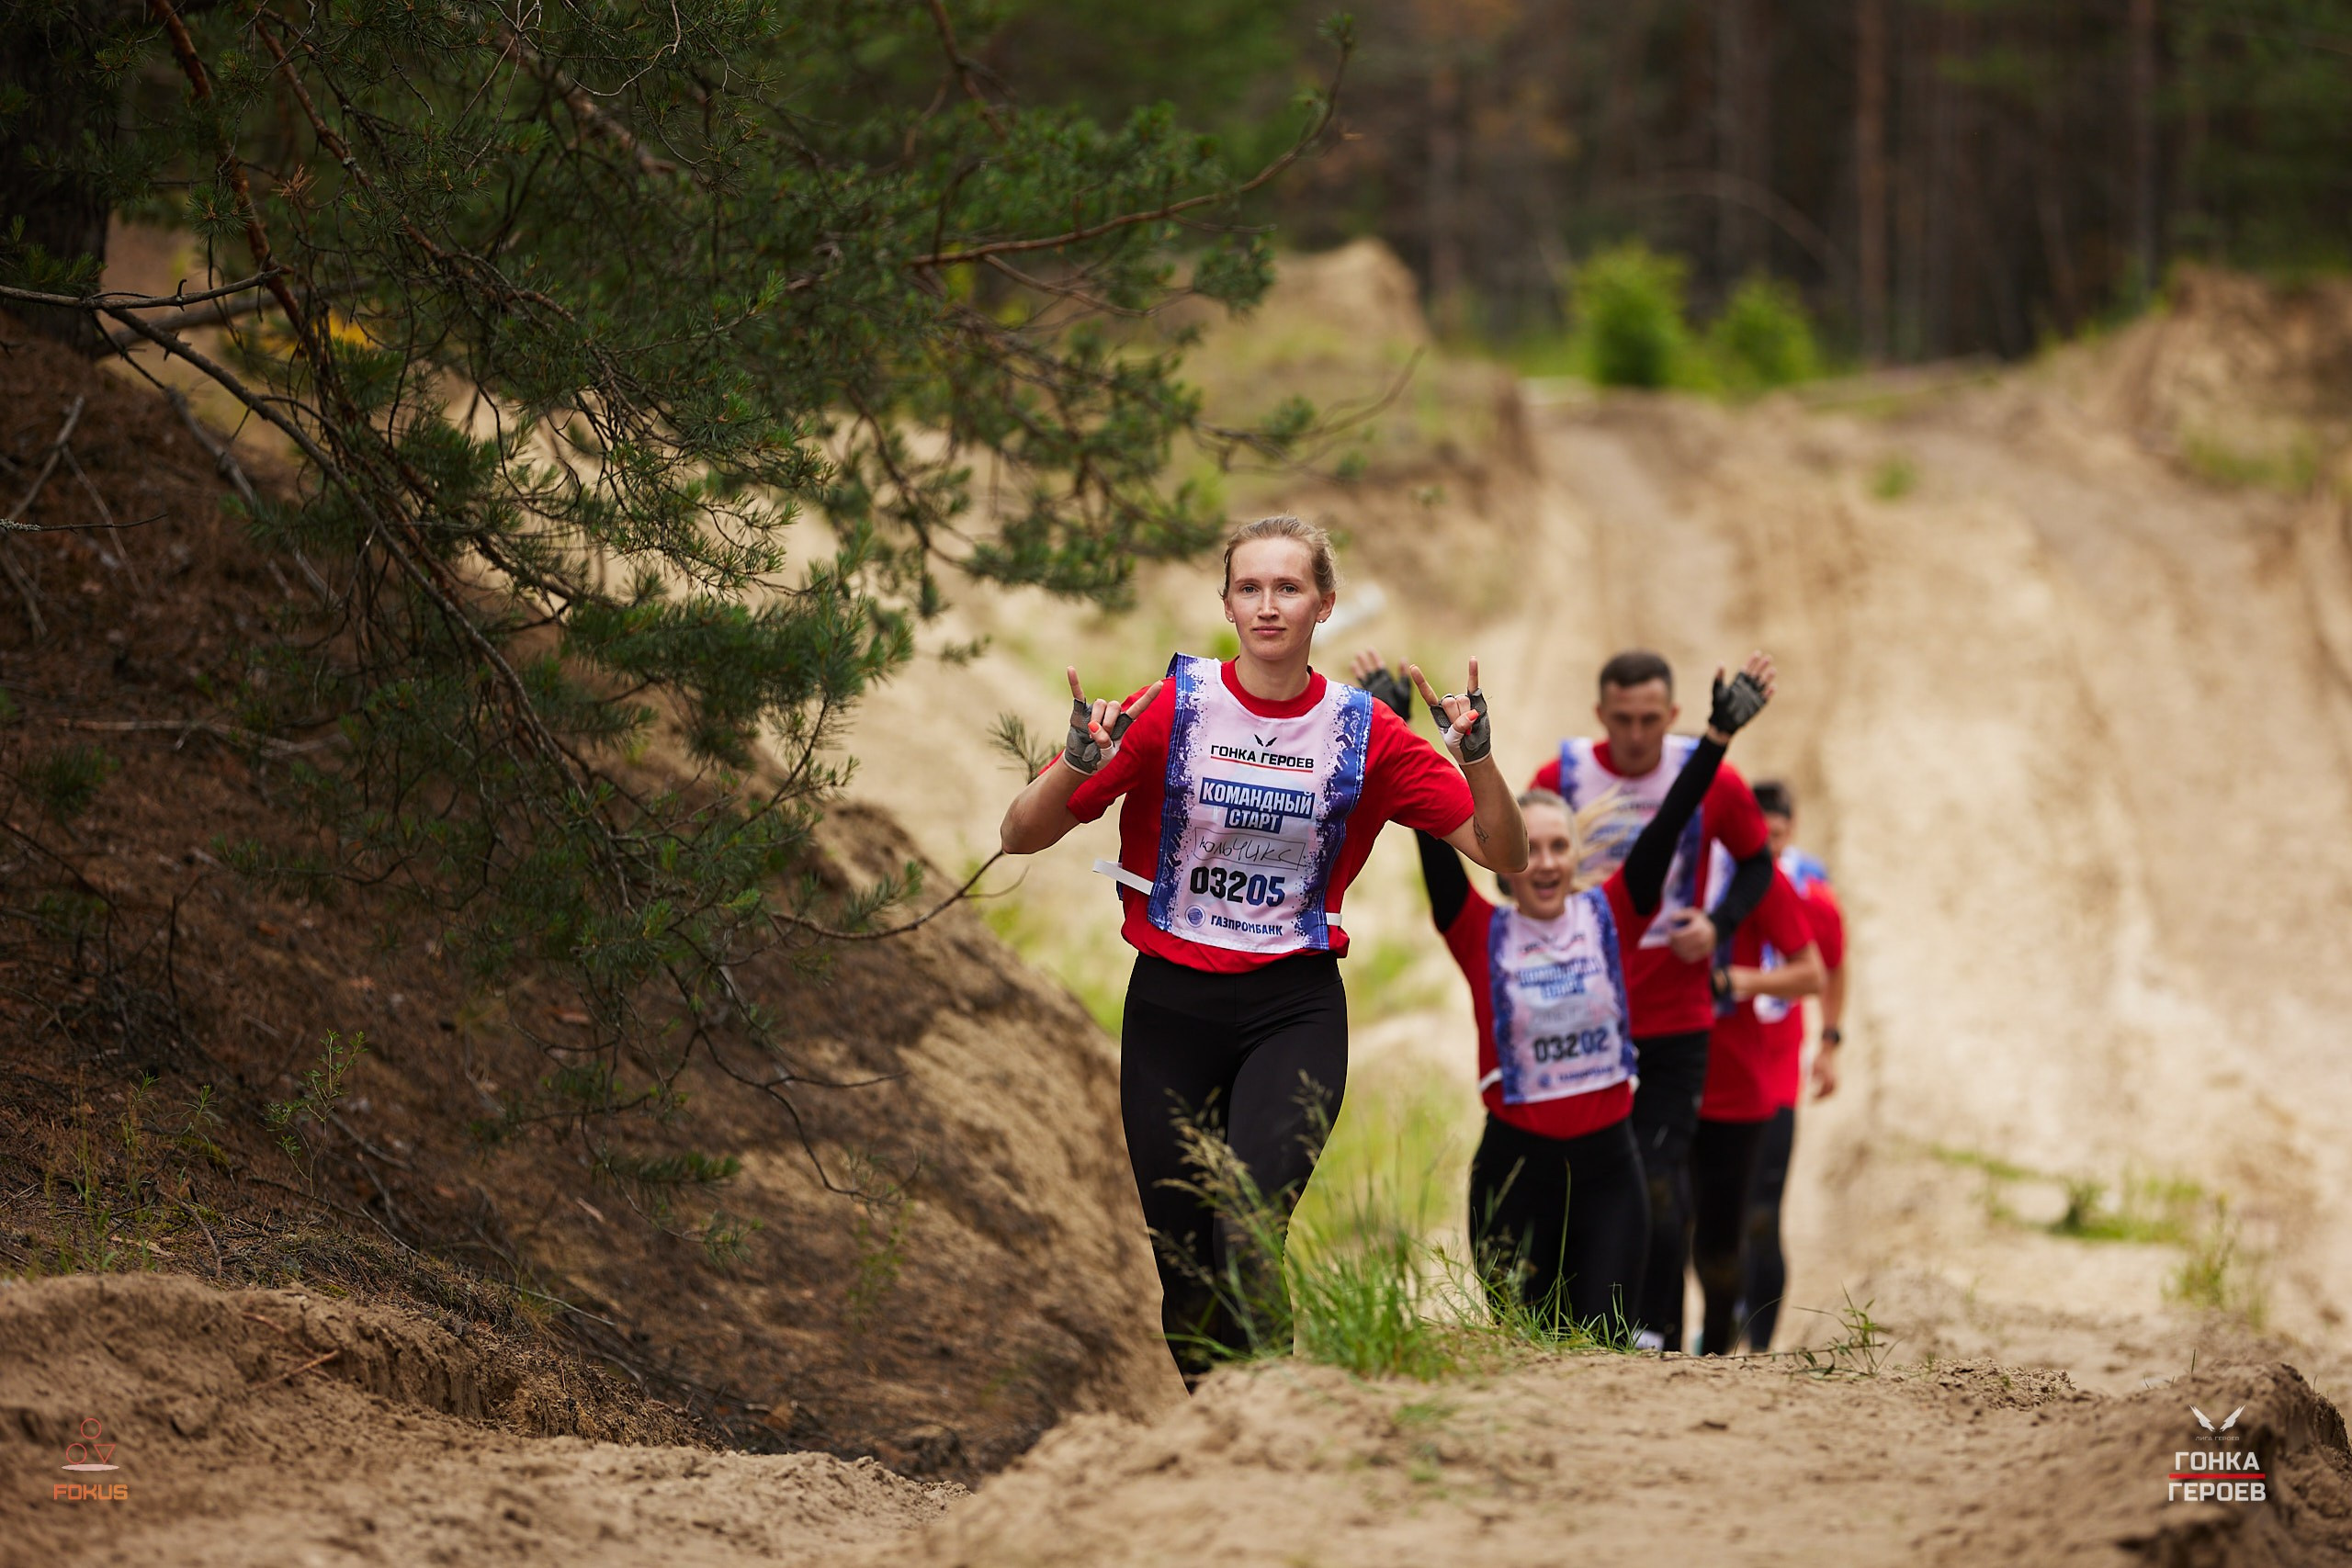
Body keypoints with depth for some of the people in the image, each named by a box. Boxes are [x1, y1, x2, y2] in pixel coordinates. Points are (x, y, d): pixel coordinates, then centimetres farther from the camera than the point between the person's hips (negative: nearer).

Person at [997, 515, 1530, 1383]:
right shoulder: (1173, 706, -3)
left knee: (1247, 1238, -22)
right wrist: (1079, 763, -23)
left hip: (1295, 1009, -1)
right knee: (1181, 1256, 4)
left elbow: (1503, 853, 2)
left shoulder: (1365, 731, 0)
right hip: (1172, 1004, 1)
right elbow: (1021, 836, -3)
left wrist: (1477, 759, -16)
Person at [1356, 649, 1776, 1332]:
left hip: (1608, 1168, 1)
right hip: (1515, 1169, -1)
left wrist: (1720, 733, -13)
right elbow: (1433, 836, -9)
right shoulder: (1482, 934, -2)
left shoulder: (1609, 916, 1)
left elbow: (1667, 826, -5)